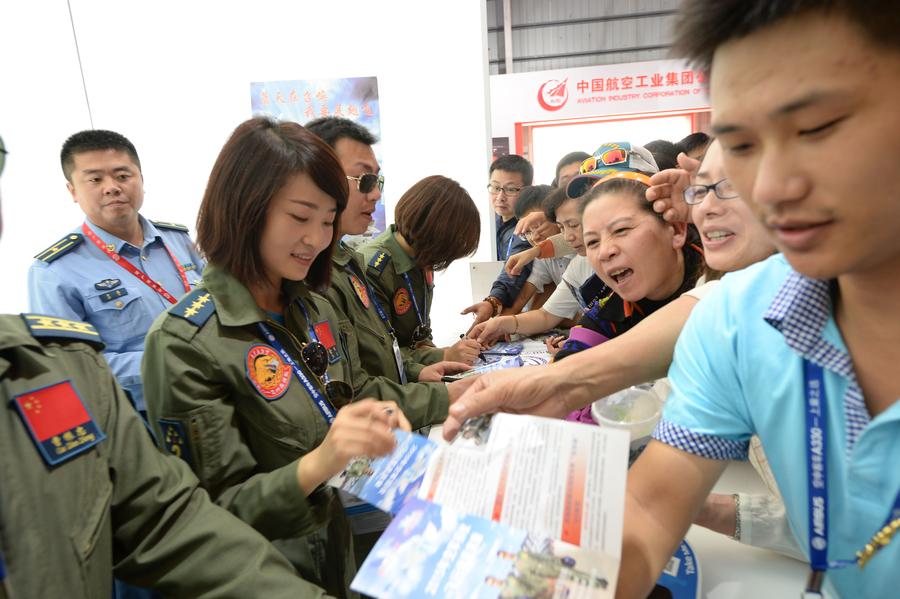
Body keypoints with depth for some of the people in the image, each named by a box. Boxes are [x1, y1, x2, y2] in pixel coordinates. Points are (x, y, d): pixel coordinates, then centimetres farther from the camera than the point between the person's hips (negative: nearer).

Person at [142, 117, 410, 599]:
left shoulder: (315, 308, -4)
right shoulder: (184, 343, -24)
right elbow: (219, 511, -20)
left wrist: (373, 426, -12)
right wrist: (317, 464, -37)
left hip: (347, 541, 7)